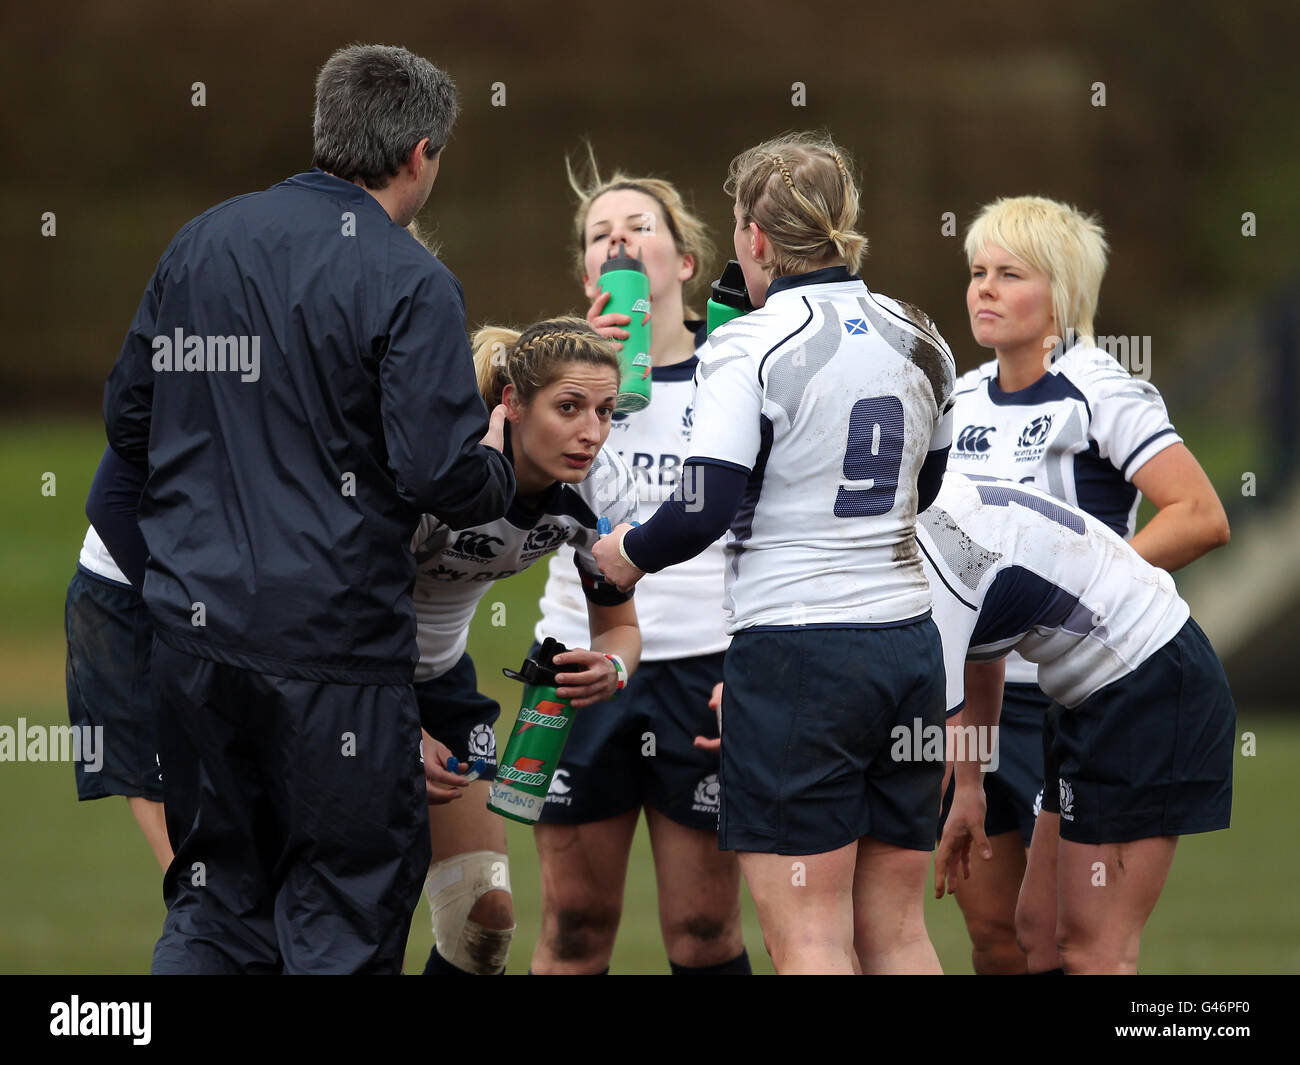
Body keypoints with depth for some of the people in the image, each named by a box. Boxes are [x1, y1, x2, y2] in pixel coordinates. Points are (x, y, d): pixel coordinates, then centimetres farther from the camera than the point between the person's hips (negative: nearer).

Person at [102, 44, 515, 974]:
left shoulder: (201, 243, 9)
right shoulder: (409, 284, -11)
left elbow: (128, 418, 14)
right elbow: (442, 477, -17)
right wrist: (496, 463, 5)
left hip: (192, 625, 6)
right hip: (332, 640, -6)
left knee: (215, 906, 15)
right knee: (343, 924, 2)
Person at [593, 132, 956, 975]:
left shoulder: (749, 347, -10)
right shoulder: (915, 339, 10)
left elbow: (707, 510, -15)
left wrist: (627, 554, 3)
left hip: (795, 651, -6)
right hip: (908, 643, 6)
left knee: (810, 936, -5)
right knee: (896, 928, 10)